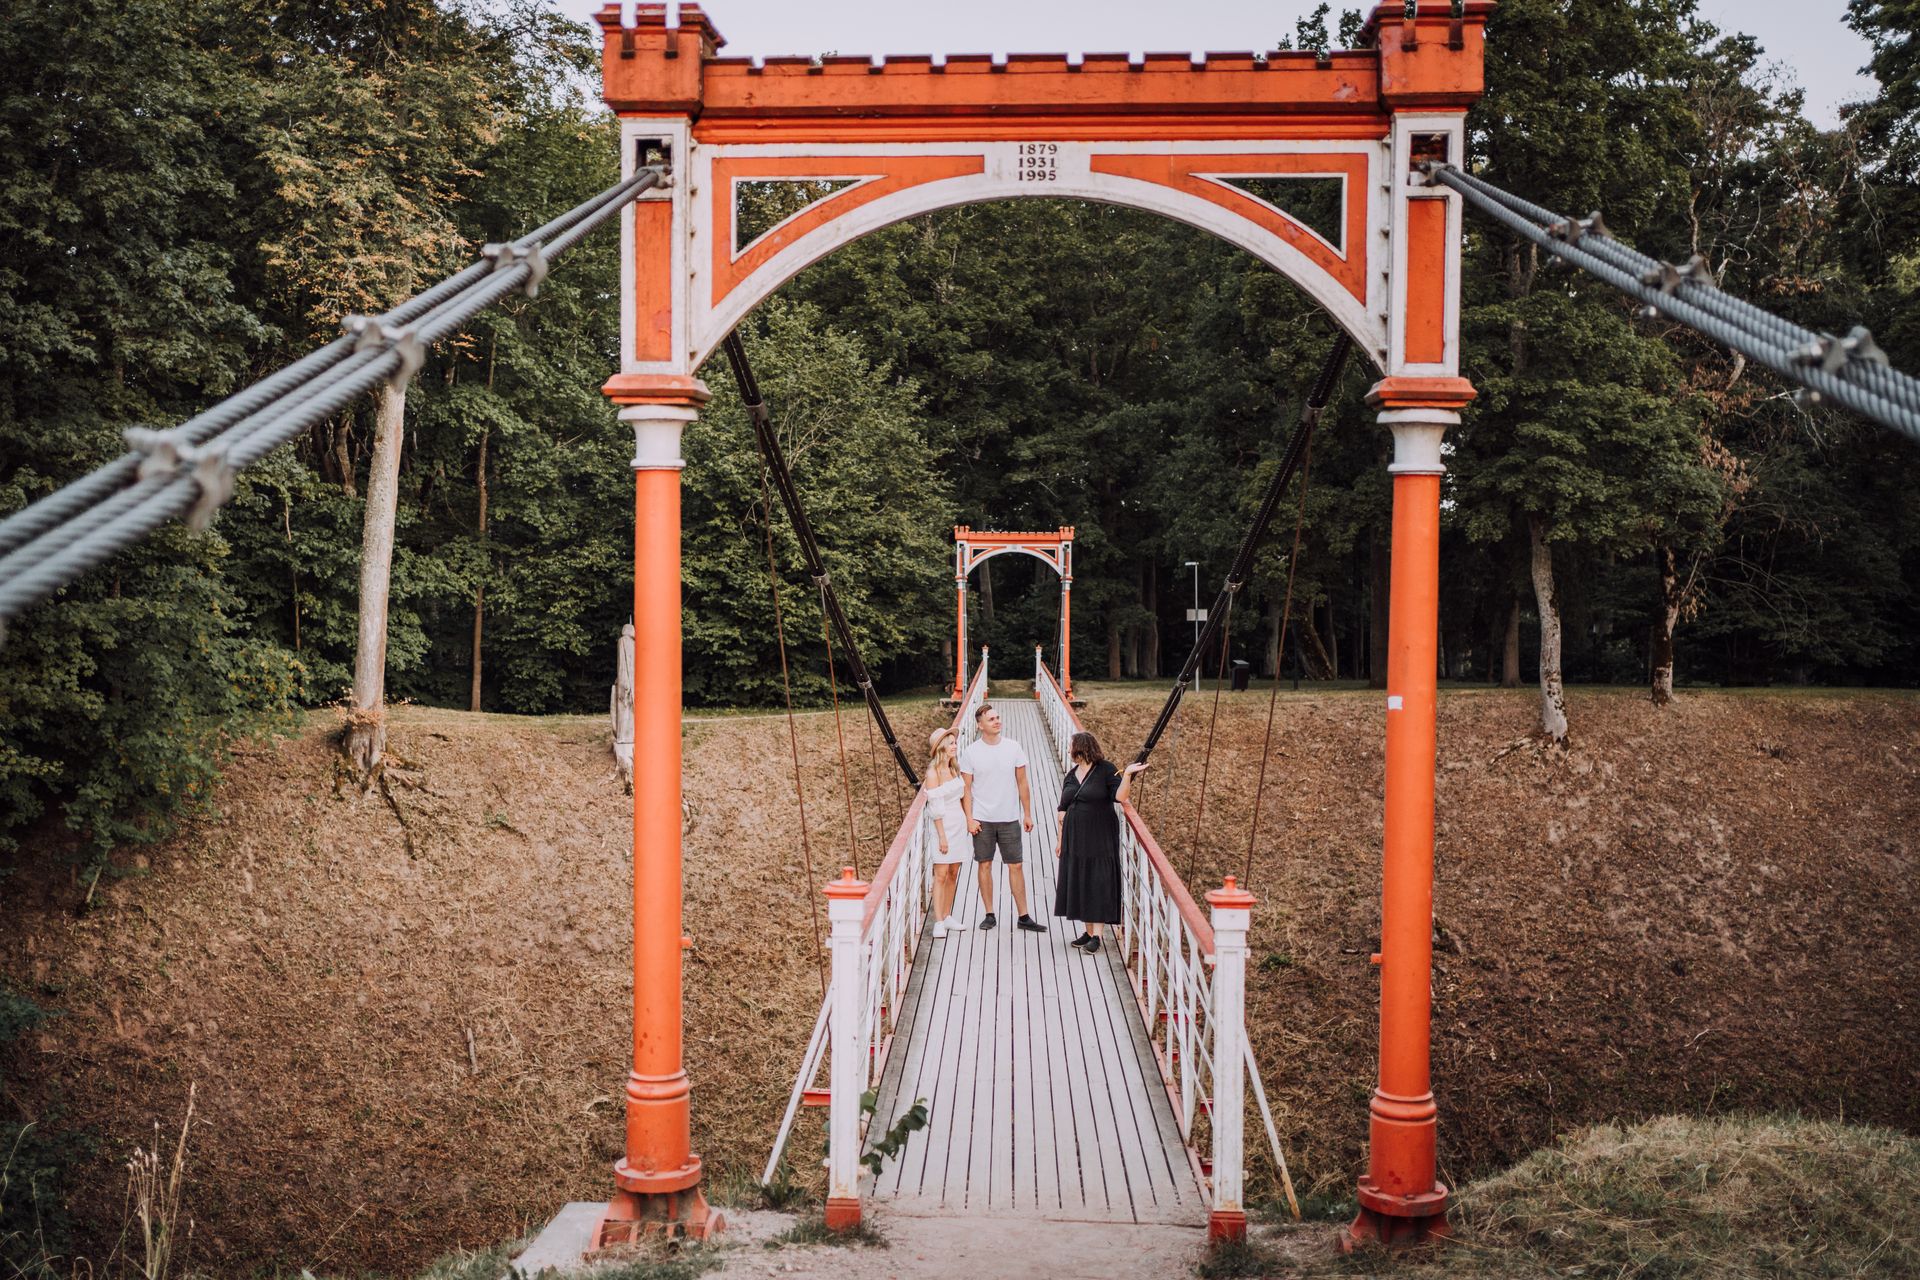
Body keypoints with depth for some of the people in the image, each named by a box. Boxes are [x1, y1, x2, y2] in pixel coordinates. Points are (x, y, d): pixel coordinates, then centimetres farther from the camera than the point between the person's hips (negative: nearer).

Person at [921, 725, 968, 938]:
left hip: (959, 823, 7)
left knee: (953, 873, 11)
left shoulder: (953, 768, 8)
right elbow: (936, 808, -15)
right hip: (944, 826, -7)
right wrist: (942, 836, -17)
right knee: (941, 875, -7)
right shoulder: (933, 773, -14)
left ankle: (947, 916, 20)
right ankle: (938, 922, -6)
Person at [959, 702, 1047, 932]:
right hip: (982, 820, -1)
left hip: (1010, 818, 1)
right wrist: (969, 818, -8)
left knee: (1015, 866, 3)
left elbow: (1022, 783, 7)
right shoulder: (971, 752, -3)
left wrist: (1027, 814, 6)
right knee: (985, 865, 5)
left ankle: (1024, 916, 9)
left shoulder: (1013, 747, 1)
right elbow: (966, 789, 0)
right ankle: (989, 914, 15)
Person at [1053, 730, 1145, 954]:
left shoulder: (1106, 770, -7)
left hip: (1100, 838, -6)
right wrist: (1060, 839, 13)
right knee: (1078, 883, 7)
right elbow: (1063, 809, 14)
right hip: (1075, 838, 6)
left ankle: (1097, 935, -4)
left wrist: (1127, 775, -32)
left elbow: (1120, 796, -18)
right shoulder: (1071, 774, 11)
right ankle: (1088, 930, 16)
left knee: (1098, 883, -5)